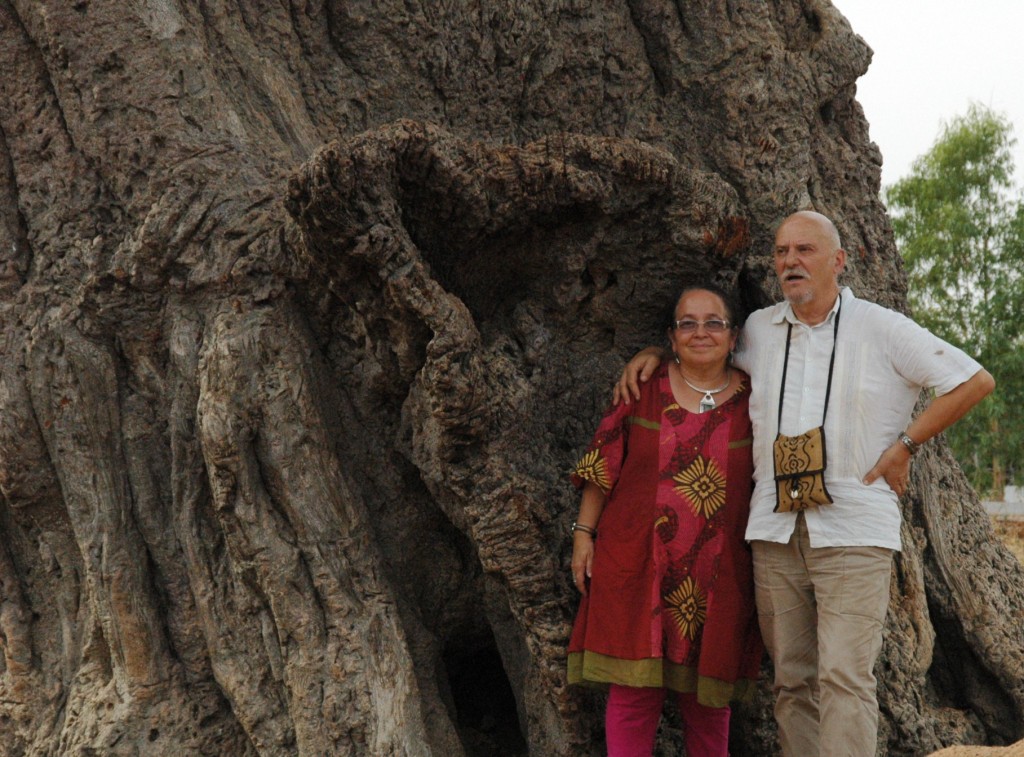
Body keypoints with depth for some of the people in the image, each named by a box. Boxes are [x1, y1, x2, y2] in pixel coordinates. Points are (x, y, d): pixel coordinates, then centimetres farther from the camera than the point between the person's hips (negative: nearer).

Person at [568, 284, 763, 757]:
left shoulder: (752, 401, 5)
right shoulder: (644, 390, 4)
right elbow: (602, 468, 6)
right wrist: (584, 533, 1)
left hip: (717, 574, 1)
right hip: (637, 566, -1)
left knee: (705, 698, 9)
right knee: (633, 689, -2)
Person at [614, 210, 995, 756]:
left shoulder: (881, 329, 1)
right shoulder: (757, 331, 12)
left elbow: (975, 381, 4)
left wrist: (904, 446, 1)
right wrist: (653, 354, 16)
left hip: (853, 529, -4)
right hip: (775, 529, 4)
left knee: (844, 677, -12)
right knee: (792, 681, 5)